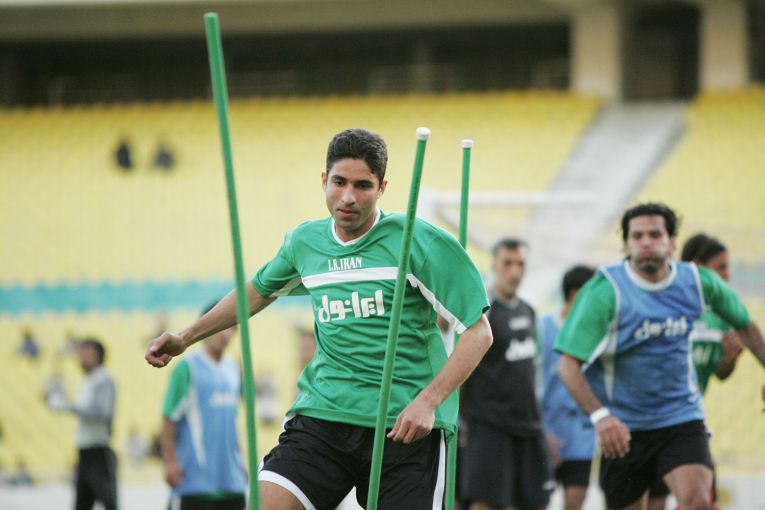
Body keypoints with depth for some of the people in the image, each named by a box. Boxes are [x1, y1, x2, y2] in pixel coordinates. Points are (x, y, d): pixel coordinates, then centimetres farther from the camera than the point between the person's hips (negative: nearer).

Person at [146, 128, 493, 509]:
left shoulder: (422, 242, -5)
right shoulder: (304, 242, 10)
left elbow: (478, 332, -5)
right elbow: (257, 292, 32)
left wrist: (428, 401, -16)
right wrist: (185, 338, 29)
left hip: (404, 427, -3)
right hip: (322, 417, 3)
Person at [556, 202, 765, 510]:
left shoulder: (698, 282, -2)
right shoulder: (605, 291, -14)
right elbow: (569, 366, -18)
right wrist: (599, 415, -32)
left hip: (682, 418, 2)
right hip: (622, 427, -2)